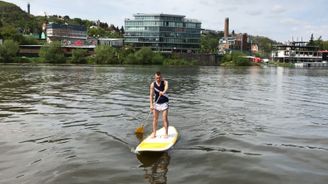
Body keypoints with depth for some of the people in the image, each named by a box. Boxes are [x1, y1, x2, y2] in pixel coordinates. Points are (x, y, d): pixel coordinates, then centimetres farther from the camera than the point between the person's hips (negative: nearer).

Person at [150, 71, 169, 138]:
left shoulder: (165, 82, -10)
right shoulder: (153, 84, -6)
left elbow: (166, 87, -34)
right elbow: (151, 95, -9)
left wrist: (163, 92, -57)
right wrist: (151, 105, -19)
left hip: (164, 103, -2)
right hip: (156, 103, 2)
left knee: (165, 118, -5)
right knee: (155, 118, 4)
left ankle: (166, 133, 3)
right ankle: (154, 133, 13)